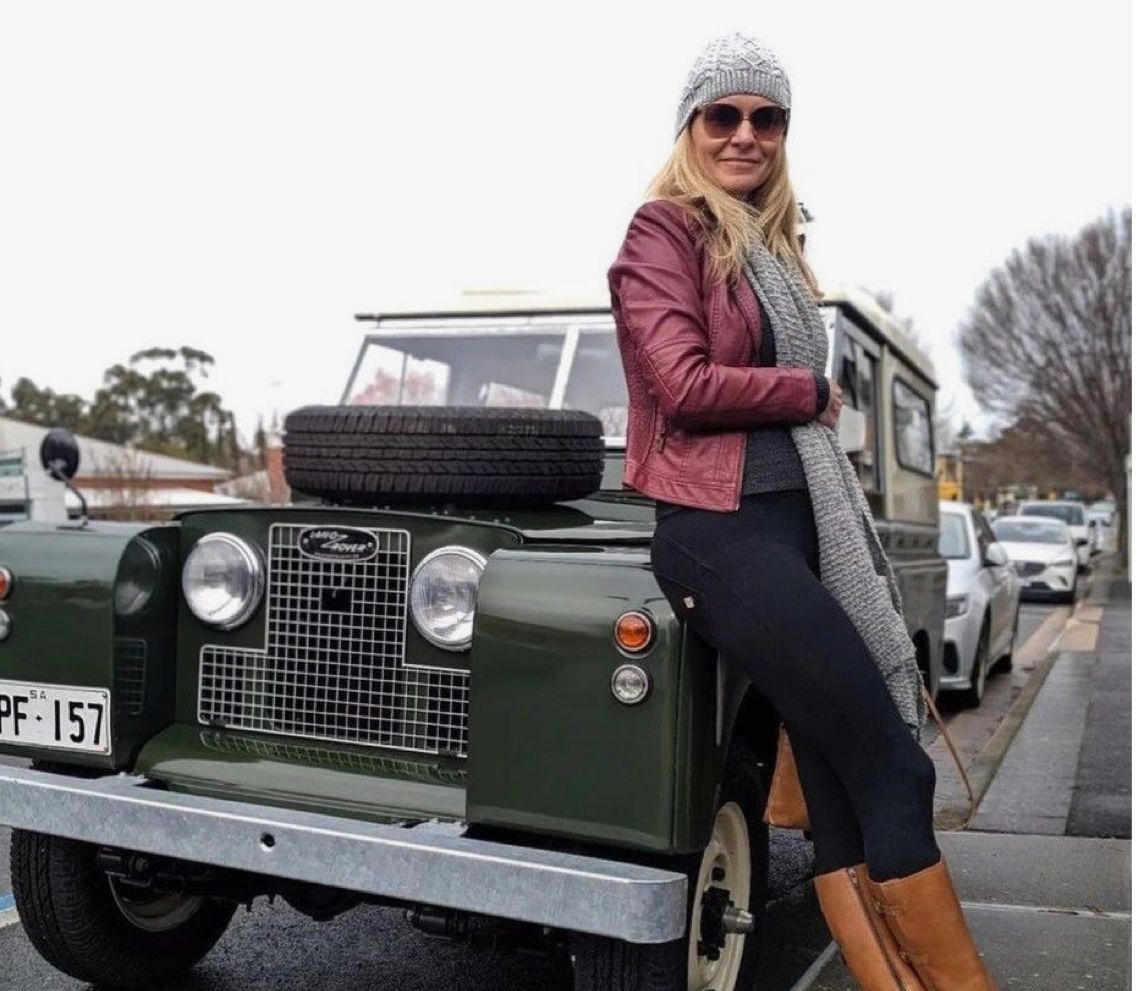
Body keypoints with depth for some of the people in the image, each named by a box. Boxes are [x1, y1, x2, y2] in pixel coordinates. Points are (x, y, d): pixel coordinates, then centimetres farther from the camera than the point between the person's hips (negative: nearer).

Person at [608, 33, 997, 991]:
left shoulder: (773, 243, 21)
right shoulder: (664, 230, -2)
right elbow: (686, 386, -13)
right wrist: (814, 393, -1)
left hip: (803, 522, 8)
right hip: (724, 527, -8)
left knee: (840, 785, 5)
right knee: (892, 767, -9)